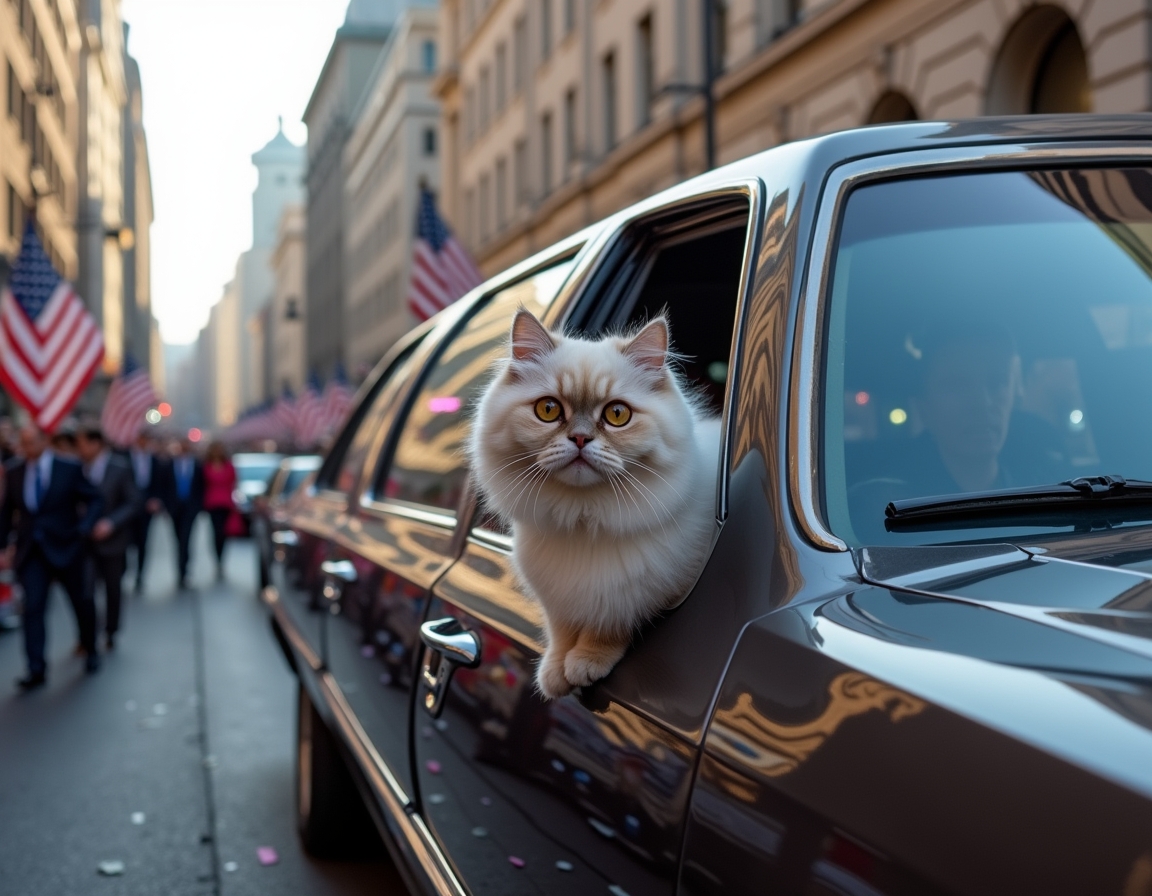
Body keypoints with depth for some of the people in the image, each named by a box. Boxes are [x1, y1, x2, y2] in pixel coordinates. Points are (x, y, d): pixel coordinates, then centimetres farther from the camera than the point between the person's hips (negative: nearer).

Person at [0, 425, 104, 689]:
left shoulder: (70, 469, -6)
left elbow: (95, 500, -4)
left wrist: (84, 527, -19)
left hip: (64, 546, -1)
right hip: (30, 551, 2)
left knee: (80, 600, 12)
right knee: (32, 607, -8)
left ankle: (91, 651, 35)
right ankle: (36, 670, -5)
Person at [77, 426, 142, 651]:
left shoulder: (120, 468, -9)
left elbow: (135, 504, -10)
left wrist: (111, 522, -22)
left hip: (111, 540, -1)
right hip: (85, 540, 1)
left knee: (113, 590, 14)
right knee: (84, 590, -14)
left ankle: (110, 633, 33)